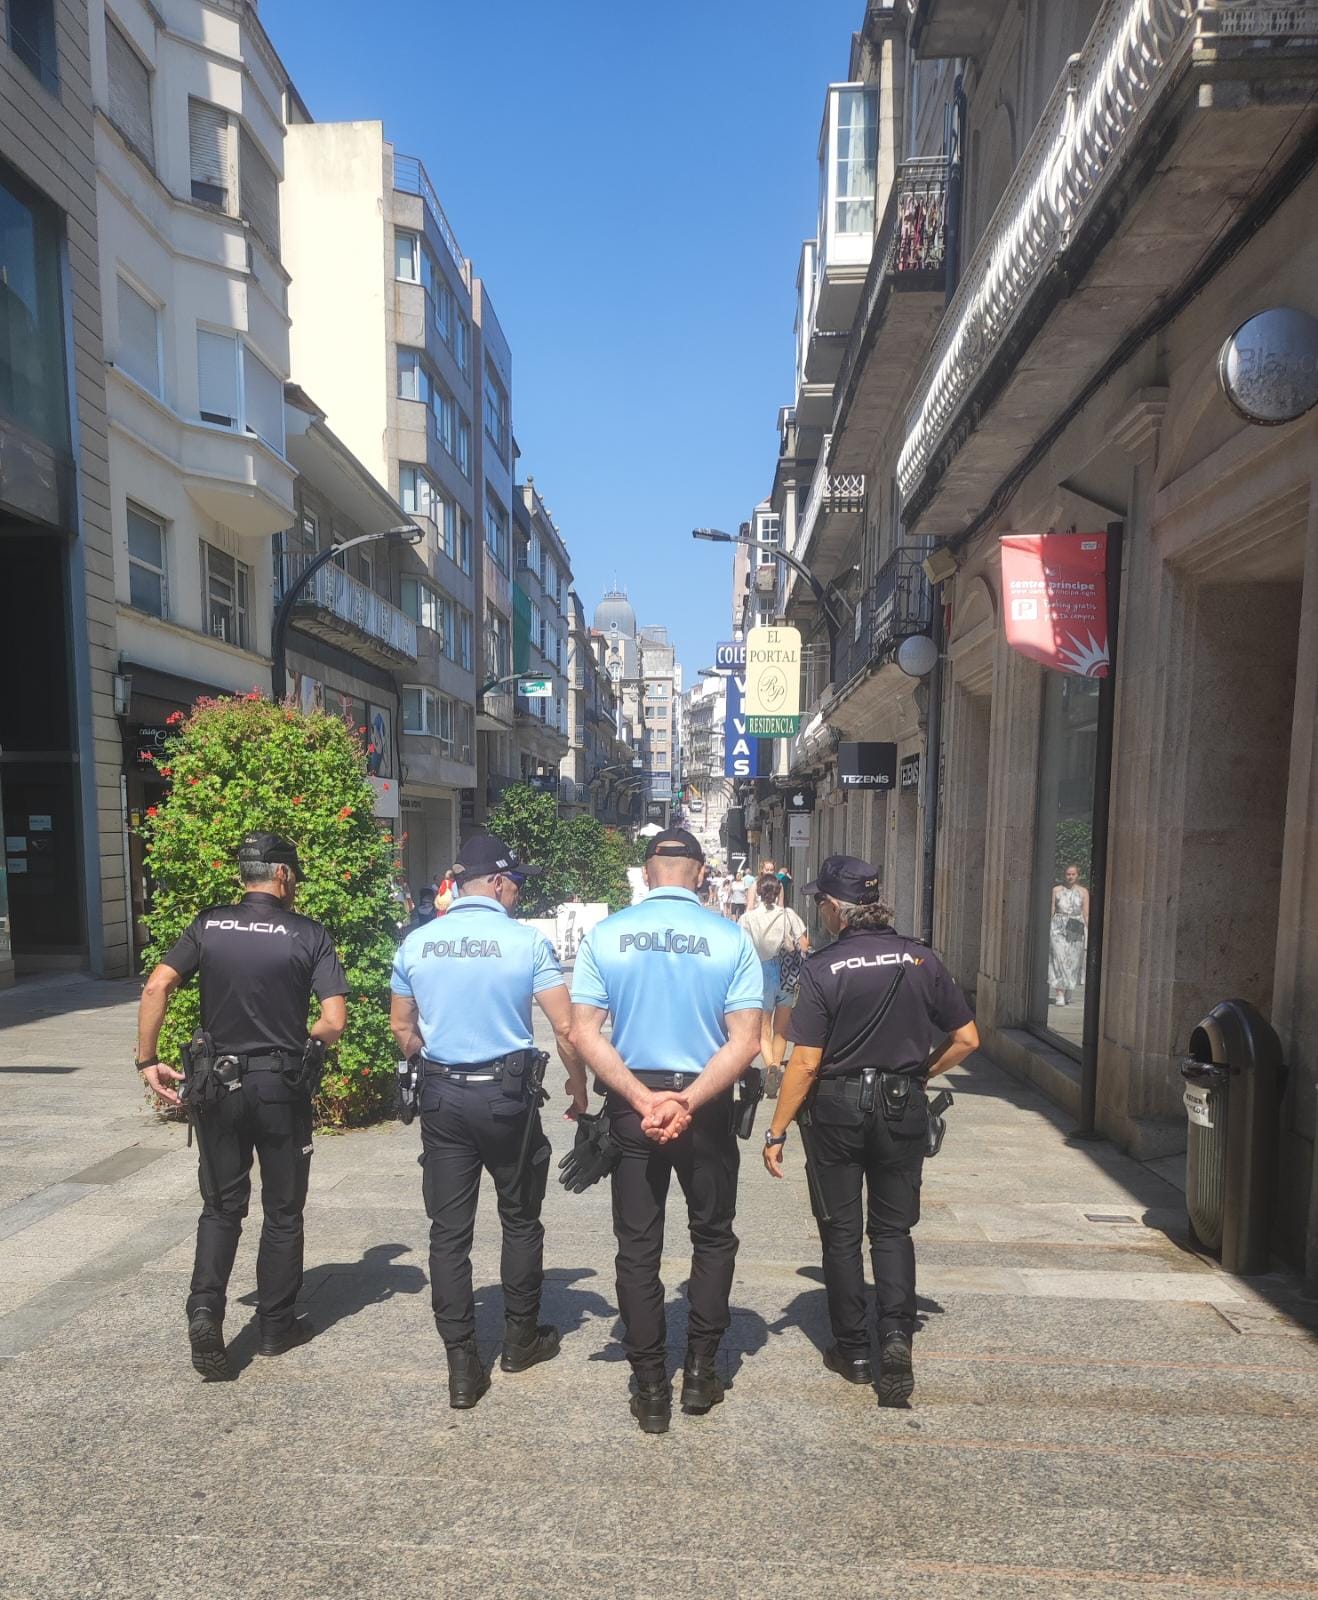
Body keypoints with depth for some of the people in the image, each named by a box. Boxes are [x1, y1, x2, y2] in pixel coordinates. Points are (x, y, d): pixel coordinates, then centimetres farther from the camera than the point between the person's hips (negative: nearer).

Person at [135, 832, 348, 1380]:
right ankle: (277, 1325, 26)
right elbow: (334, 1024, -14)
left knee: (220, 1206, 19)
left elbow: (155, 988, -12)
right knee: (282, 1211, 14)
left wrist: (147, 1061, -3)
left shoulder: (208, 925, -1)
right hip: (281, 1086, -2)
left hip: (218, 1083, 3)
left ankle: (204, 1308, 4)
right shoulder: (309, 935, -10)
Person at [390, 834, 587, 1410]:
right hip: (507, 1094, -2)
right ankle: (521, 1340, 34)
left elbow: (402, 1028, 10)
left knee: (448, 1231, 11)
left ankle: (462, 1367, 18)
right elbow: (565, 1026, -10)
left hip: (440, 1097, 3)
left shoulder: (415, 944, 0)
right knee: (520, 1221, 18)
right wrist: (577, 1083, 6)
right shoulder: (527, 941, -12)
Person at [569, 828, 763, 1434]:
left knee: (638, 1246, 15)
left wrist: (643, 1099, -14)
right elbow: (745, 1042, -14)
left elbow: (583, 1032, -10)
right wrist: (687, 1103, -15)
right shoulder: (730, 938, -9)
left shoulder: (605, 935, -6)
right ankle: (699, 1374, 30)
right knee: (712, 1236, 22)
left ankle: (651, 1390, 26)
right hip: (707, 1105, 0)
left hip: (631, 1105, 1)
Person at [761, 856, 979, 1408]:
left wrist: (776, 1132, -6)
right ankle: (897, 1337, 4)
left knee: (841, 1232, 14)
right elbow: (966, 1040, 0)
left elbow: (806, 1062, -15)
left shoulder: (823, 968, -15)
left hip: (838, 1108, -2)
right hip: (903, 1108, 3)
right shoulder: (921, 959, -4)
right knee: (893, 1228, 18)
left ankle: (853, 1350, 25)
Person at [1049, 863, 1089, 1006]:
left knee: (1073, 962, 4)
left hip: (1076, 929, 1)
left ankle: (1067, 995, 19)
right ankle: (1059, 995, -13)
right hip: (1059, 928, -1)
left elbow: (1086, 914, 6)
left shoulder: (1083, 891, 7)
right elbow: (1051, 911, 6)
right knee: (1059, 958, -11)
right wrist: (1047, 929, 2)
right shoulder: (1056, 890, 6)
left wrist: (1089, 931, -1)